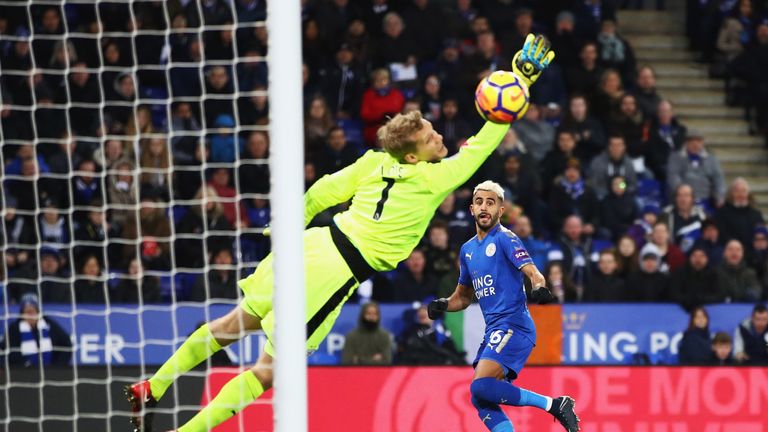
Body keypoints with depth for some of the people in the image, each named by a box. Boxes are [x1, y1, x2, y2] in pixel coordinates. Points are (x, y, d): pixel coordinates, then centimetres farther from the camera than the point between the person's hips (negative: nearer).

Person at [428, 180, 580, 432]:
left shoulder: (505, 239, -4)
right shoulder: (468, 249, 19)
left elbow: (532, 272, -17)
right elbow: (463, 296, 29)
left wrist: (539, 287, -40)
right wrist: (443, 305, 9)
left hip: (512, 325, -9)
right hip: (493, 330, 9)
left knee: (482, 386, -24)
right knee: (481, 400, 2)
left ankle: (554, 404, -16)